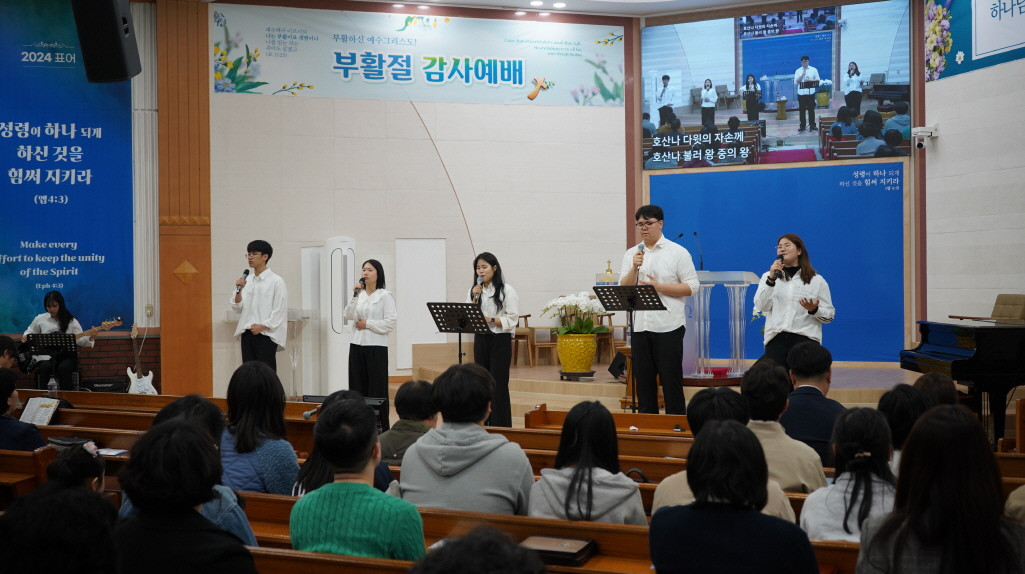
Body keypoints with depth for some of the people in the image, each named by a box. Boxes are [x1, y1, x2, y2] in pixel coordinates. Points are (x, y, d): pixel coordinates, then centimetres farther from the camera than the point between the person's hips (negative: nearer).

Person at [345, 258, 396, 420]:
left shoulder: (385, 296, -3)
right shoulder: (358, 294, 11)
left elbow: (390, 323, -10)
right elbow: (349, 316, -2)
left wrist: (367, 324, -9)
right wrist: (355, 296, -12)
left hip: (376, 347, -5)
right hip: (357, 345, 5)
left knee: (376, 388, -3)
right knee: (358, 388, 5)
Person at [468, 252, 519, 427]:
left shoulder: (507, 291, -5)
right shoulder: (474, 291, 10)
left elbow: (512, 319, -10)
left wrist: (489, 320, -20)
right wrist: (474, 298, -7)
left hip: (500, 340, -5)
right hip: (480, 340, 5)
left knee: (498, 385, -6)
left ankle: (501, 427, 1)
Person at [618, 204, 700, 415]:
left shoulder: (677, 252, 0)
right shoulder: (631, 254, 12)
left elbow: (691, 287, -5)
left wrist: (659, 287, -13)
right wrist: (635, 268, -12)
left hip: (668, 325, -4)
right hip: (640, 325, 4)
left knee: (671, 380, -1)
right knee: (643, 380, 8)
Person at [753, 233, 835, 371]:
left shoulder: (817, 280, 10)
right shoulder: (768, 276, 14)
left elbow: (830, 315, 9)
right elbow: (761, 307, -1)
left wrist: (814, 310, -12)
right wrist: (771, 279, -11)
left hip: (805, 340, -1)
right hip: (775, 340, 1)